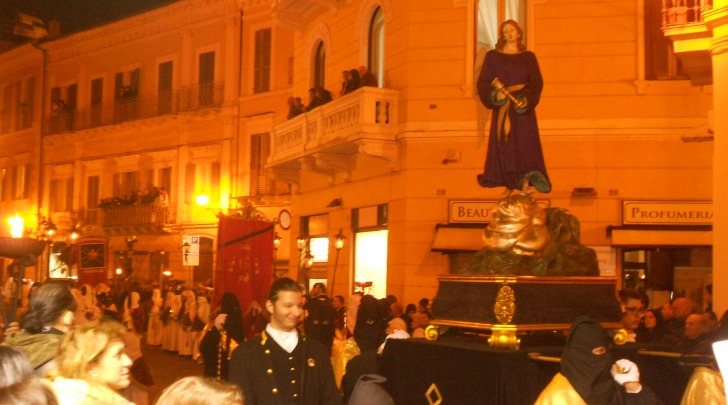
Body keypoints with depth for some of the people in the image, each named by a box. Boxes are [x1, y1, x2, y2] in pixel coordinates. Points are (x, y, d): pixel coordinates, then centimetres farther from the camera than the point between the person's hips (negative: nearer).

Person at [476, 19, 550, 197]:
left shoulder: (529, 57, 9)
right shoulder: (493, 56, 7)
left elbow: (536, 82, 1)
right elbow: (484, 82, 1)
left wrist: (526, 99, -17)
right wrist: (495, 94, -17)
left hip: (523, 106, 0)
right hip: (502, 107, 0)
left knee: (525, 143, -7)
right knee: (504, 145, -2)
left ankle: (525, 184, -10)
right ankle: (508, 186, 1)